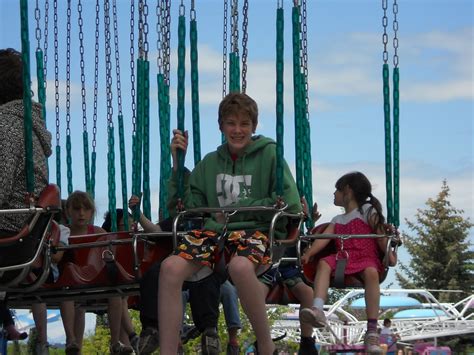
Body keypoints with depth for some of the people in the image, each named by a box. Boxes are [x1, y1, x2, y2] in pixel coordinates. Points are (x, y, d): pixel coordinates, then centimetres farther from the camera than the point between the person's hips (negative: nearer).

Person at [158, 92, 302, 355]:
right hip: (214, 231, 4)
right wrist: (178, 164, 5)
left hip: (257, 231, -4)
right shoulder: (209, 163, 19)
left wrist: (236, 210, -4)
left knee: (240, 265, -40)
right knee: (171, 266, -27)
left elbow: (290, 205, -3)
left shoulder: (268, 154, 7)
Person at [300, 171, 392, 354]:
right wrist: (308, 253, -7)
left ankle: (372, 330, -42)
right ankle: (318, 309, -45)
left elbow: (381, 237, -1)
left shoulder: (368, 212, 9)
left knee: (371, 272, -38)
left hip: (367, 258, -5)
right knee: (324, 263, -25)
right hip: (343, 258, 5)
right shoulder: (337, 220, 24)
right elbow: (323, 238, 9)